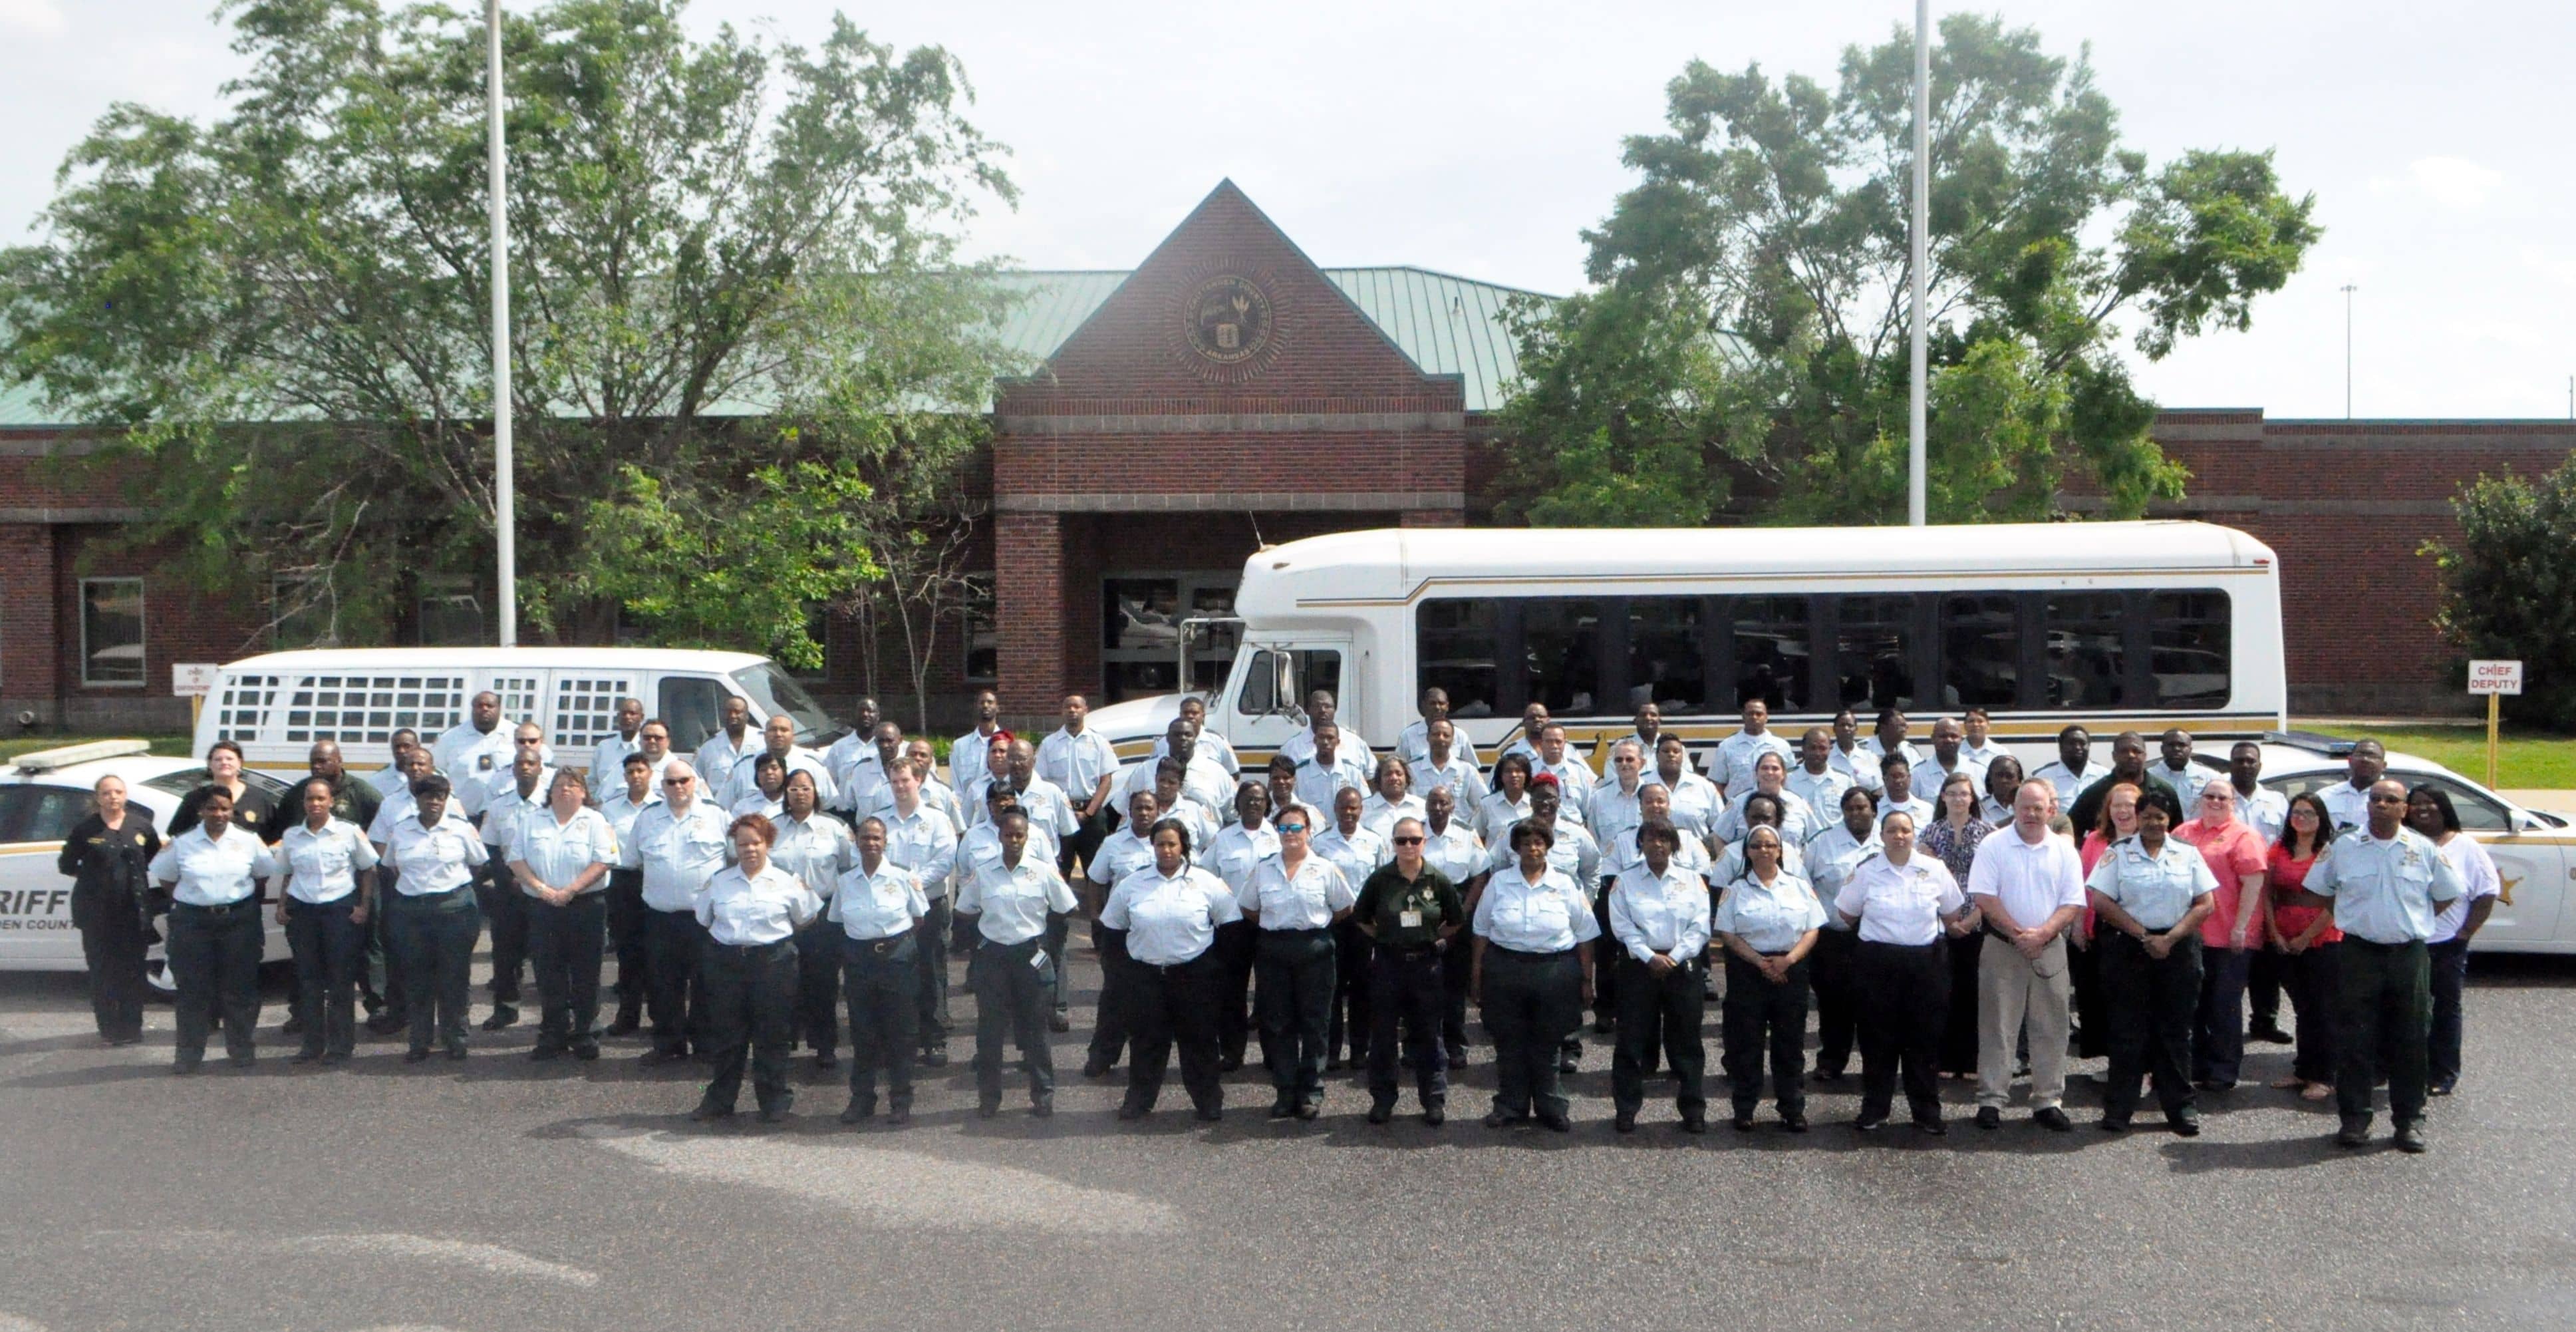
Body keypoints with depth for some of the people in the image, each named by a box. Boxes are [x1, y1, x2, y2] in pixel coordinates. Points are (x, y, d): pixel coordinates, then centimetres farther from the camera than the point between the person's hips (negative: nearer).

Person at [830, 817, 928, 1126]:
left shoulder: (902, 877, -3)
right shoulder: (845, 881, 4)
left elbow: (919, 918, 6)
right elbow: (837, 921, 13)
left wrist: (897, 941, -1)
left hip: (898, 957, -2)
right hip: (858, 959, 2)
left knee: (901, 1031, 1)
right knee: (862, 1032, 7)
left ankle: (901, 1101, 10)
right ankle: (862, 1098, 18)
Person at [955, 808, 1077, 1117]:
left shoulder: (1043, 871, -3)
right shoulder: (982, 873, 0)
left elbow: (1063, 911, 5)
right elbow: (965, 912, 10)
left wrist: (1047, 944, 6)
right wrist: (978, 943, 7)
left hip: (1031, 956, -1)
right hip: (992, 957, 1)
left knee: (1034, 1027, 5)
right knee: (989, 1028, 4)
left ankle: (1043, 1095, 13)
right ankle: (988, 1097, 13)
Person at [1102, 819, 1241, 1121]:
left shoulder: (1206, 883, -1)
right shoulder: (1131, 885, 4)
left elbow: (1230, 923, 4)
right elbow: (1113, 927, 12)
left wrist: (1213, 963, 2)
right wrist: (1125, 965, 5)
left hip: (1194, 975, -1)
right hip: (1145, 975, 1)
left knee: (1199, 1040, 5)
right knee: (1147, 1040, 7)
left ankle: (1209, 1101, 15)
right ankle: (1138, 1101, 18)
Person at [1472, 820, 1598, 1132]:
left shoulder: (1564, 884, 2)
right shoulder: (1499, 882, 4)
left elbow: (1585, 934, 6)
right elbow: (1482, 930, 9)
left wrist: (1586, 980, 3)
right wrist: (1477, 972, 5)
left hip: (1555, 971, -1)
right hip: (1505, 970, 1)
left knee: (1547, 1045, 6)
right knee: (1509, 1044, 6)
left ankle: (1551, 1108, 17)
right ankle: (1510, 1107, 17)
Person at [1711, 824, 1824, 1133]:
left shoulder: (1800, 887, 7)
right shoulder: (1736, 890, 4)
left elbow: (1813, 930, 3)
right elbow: (1727, 933, -3)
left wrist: (1789, 959, -12)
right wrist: (1760, 962, -13)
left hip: (1790, 969, 1)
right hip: (1748, 971, -1)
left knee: (1790, 1042, 3)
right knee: (1746, 1043, 2)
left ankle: (1793, 1110, 10)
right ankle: (1744, 1110, 9)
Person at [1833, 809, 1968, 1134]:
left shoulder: (1935, 870, 2)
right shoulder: (1866, 872, 0)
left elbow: (1952, 913, 15)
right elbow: (1847, 913, 10)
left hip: (1924, 961, 1)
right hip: (1878, 963, -1)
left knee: (1924, 1039, 4)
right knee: (1878, 1039, 4)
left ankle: (1927, 1112, 12)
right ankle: (1874, 1110, 14)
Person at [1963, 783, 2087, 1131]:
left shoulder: (2065, 851, 5)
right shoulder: (1993, 846, -2)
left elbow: (2074, 904, 2)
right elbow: (1983, 897, -9)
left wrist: (2042, 934, -13)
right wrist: (2018, 933, -15)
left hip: (2050, 949, 2)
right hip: (2002, 949, -2)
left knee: (2051, 1029, 5)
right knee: (1997, 1027, 0)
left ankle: (2049, 1100, 12)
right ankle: (1991, 1100, 4)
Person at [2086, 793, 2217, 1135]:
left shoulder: (2188, 853, 8)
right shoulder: (2118, 853, 4)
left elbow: (2205, 904, 2)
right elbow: (2101, 901, -4)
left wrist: (2169, 939, -9)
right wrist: (2143, 935, -10)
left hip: (2178, 949, 1)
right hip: (2128, 950, -1)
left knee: (2176, 1030, 4)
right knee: (2127, 1030, 0)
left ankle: (2181, 1107, 10)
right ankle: (2118, 1107, 5)